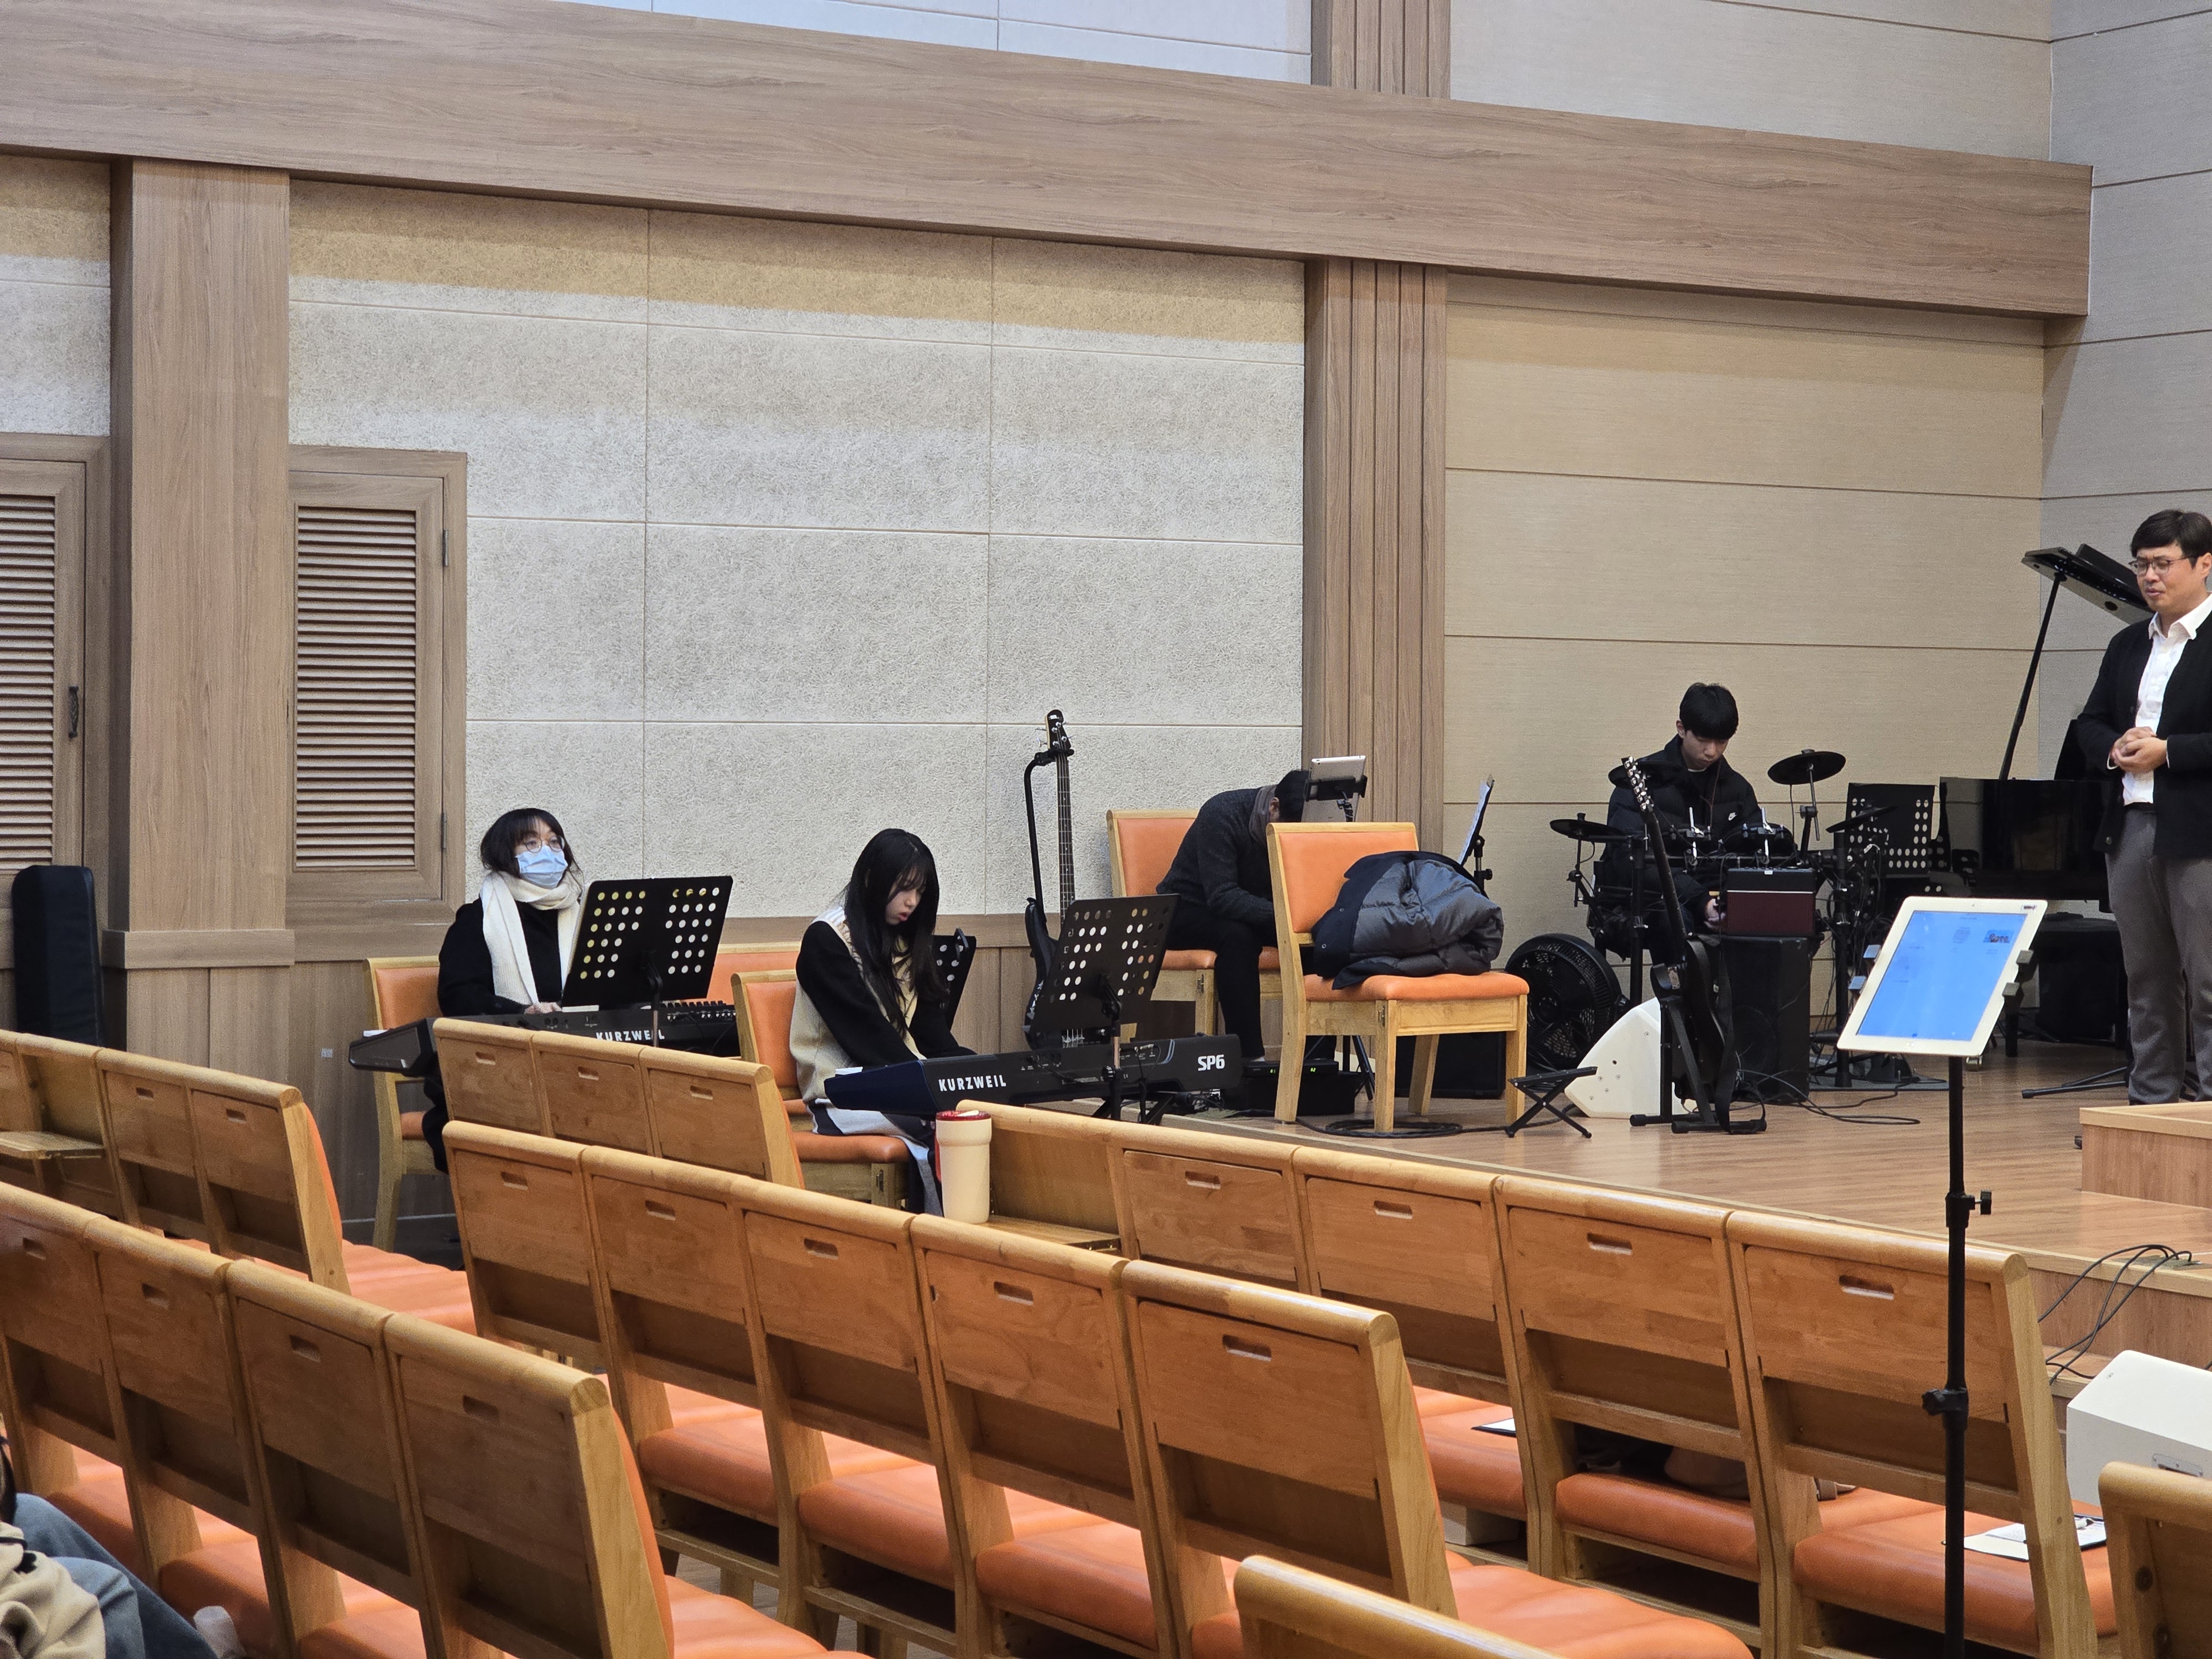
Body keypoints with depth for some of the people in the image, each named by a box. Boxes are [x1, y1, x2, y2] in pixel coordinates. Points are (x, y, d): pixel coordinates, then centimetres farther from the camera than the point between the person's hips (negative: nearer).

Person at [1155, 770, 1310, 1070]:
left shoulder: (1302, 827, -8)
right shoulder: (1222, 814, -27)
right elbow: (1221, 897, -34)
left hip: (1256, 909, 6)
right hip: (1188, 908, -5)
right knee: (1237, 936, -37)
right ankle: (1249, 1055, -37)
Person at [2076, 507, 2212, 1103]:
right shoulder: (2128, 645, 17)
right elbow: (2089, 723, 18)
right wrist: (2114, 750, -3)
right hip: (2130, 827, 7)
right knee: (2146, 979, 12)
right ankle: (2152, 1101, 18)